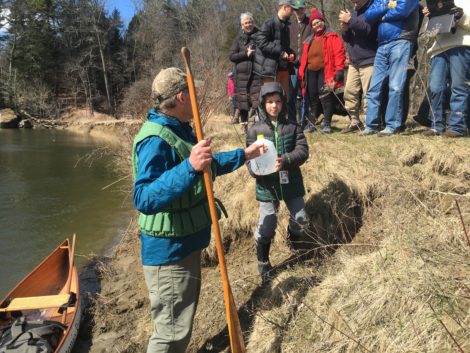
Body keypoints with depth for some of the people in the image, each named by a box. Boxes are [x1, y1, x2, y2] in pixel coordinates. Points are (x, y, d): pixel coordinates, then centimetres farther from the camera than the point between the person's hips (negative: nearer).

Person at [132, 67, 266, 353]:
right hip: (168, 251, -10)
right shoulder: (156, 140, -26)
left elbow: (208, 165, 22)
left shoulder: (180, 130, 6)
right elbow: (144, 199, -38)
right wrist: (190, 167, -47)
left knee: (182, 320, 27)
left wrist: (244, 155, 24)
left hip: (185, 244, 10)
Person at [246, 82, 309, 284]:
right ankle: (263, 265, 22)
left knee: (301, 220, 16)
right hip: (267, 186, -2)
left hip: (292, 183, 3)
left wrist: (285, 161, -27)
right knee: (266, 227, 0)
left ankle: (294, 244, 50)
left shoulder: (293, 127, 0)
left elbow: (303, 151, -8)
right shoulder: (255, 130, -4)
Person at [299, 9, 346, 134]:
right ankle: (311, 123, 20)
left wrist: (339, 69, -16)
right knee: (312, 98, 8)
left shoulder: (332, 36, 5)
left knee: (325, 96, -12)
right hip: (311, 72, 5)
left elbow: (339, 53, -5)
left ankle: (326, 124, -7)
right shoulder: (309, 40, 22)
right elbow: (304, 57, 20)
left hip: (326, 71, -5)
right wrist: (301, 73, 11)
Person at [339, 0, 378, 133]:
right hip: (354, 61, 8)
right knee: (349, 92, 6)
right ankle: (354, 121, 15)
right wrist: (345, 29, 1)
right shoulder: (355, 11, 20)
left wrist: (350, 20, -15)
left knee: (368, 94, -11)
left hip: (369, 61, -8)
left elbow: (369, 28, -21)